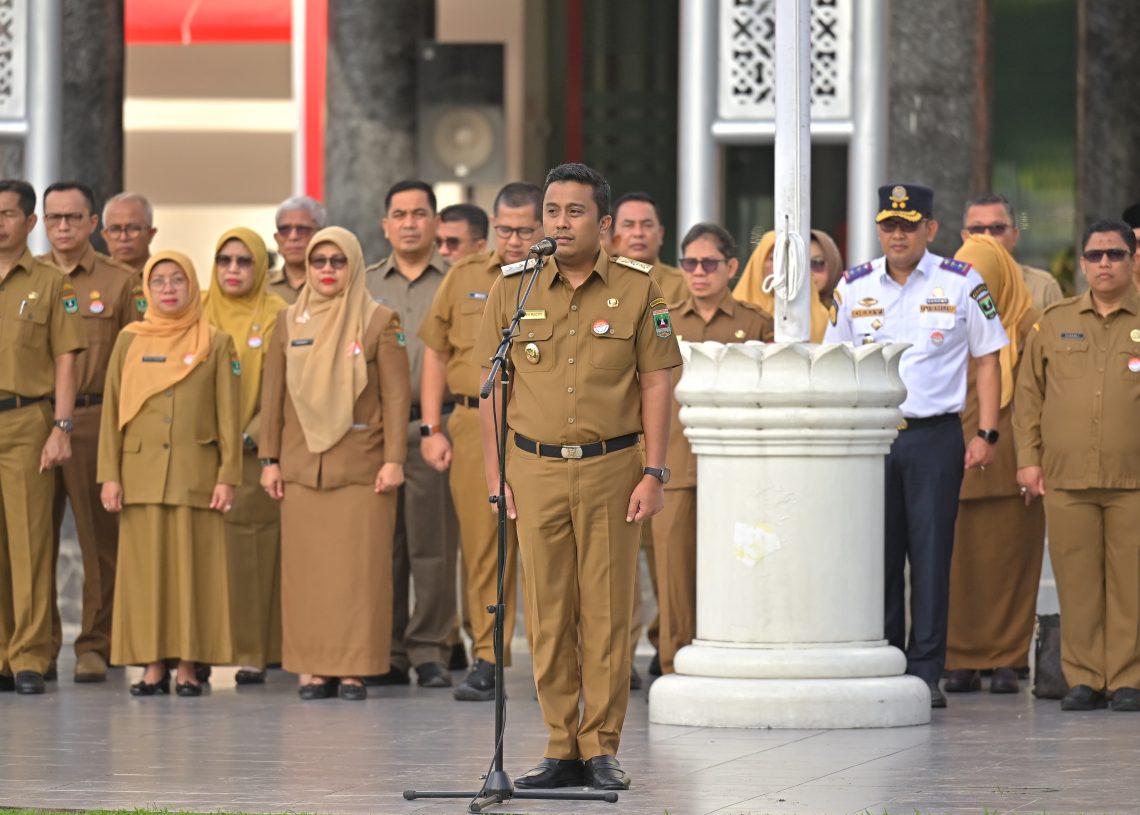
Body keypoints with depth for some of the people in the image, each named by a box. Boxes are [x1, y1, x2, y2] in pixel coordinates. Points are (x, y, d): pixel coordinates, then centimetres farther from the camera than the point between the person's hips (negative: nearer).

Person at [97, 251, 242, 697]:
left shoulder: (217, 343, 5)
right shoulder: (130, 342, 9)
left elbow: (229, 415, 2)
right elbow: (111, 412, 7)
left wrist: (227, 476, -6)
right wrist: (109, 475, -1)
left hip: (196, 473, -1)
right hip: (141, 471, 2)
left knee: (193, 566, -2)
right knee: (145, 566, 0)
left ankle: (188, 667, 1)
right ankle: (153, 666, 4)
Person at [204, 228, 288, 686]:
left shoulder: (276, 318, 4)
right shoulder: (198, 313, 11)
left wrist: (251, 436, -12)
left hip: (255, 451, -2)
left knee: (253, 553, -5)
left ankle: (253, 653, -3)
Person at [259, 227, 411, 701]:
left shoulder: (379, 322, 1)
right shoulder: (290, 323, 10)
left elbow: (396, 395, -1)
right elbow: (273, 395, 11)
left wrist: (394, 460, -8)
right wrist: (269, 459, 6)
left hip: (361, 466, -3)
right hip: (301, 465, 3)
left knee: (359, 568, -4)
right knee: (306, 568, 0)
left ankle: (355, 669, 0)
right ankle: (313, 668, 4)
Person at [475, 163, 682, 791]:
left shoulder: (636, 289, 1)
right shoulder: (513, 288, 5)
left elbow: (655, 384, 2)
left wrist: (653, 474, -4)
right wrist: (494, 474, 3)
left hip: (611, 467, -2)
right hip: (536, 469, 2)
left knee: (606, 610, 0)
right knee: (548, 614, 3)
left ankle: (602, 748, 6)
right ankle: (561, 750, 8)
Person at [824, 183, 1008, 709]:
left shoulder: (961, 284, 1)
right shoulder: (854, 288, 8)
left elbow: (987, 360, 6)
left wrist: (986, 434, -1)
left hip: (935, 435, -2)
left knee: (930, 553, -3)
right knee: (877, 553, 3)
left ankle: (925, 672, 0)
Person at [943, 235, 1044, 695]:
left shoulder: (1030, 329, 3)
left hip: (1009, 464, -2)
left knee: (1008, 561, -2)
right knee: (958, 566, -1)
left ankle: (1007, 660, 4)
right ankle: (962, 662, 4)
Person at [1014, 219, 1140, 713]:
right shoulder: (1054, 324, 14)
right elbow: (1029, 394, 15)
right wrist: (1028, 458, 7)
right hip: (1065, 478, 2)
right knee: (1076, 581, 0)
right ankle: (1084, 677, 6)